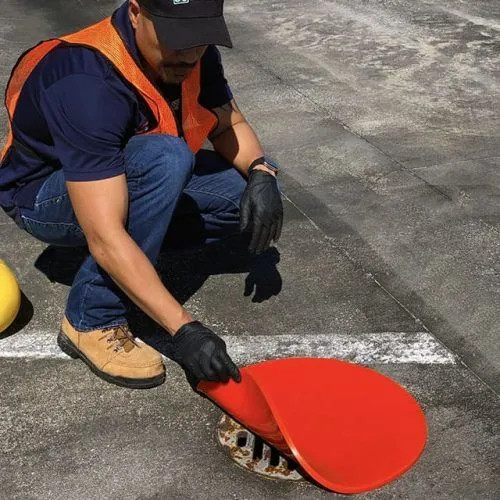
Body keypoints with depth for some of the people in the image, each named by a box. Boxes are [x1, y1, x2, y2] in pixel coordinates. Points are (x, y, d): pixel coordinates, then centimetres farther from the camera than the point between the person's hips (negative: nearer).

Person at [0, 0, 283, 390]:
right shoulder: (86, 83, -36)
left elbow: (229, 124, 1)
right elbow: (105, 237, -41)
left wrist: (261, 172, -20)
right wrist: (184, 329, -43)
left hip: (134, 177, 7)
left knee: (254, 195, -12)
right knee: (166, 157, -37)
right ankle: (93, 321, -23)